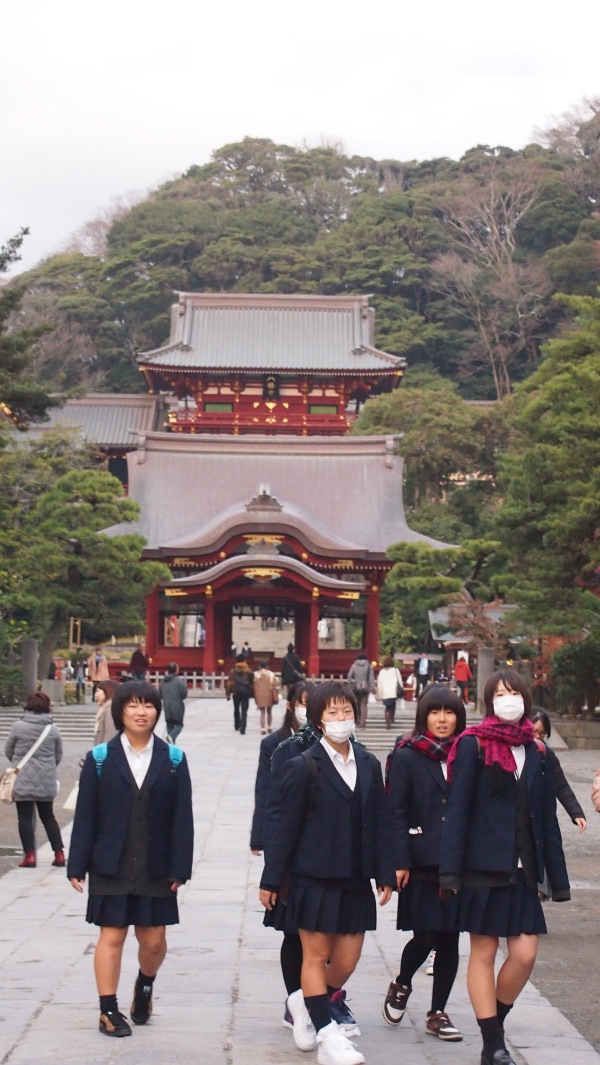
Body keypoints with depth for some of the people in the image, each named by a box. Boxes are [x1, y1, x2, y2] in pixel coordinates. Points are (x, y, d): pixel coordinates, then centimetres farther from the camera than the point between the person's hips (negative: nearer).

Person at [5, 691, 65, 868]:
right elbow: (58, 755, 8)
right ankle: (59, 853, 14)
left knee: (25, 817, 3)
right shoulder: (53, 729, -1)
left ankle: (29, 855, -2)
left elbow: (8, 751, 3)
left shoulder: (19, 726, -9)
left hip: (23, 780, -3)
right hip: (47, 781, 3)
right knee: (48, 816, 15)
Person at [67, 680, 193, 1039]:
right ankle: (109, 1010, 12)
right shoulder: (99, 759, -1)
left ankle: (145, 984, 37)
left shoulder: (173, 759, 1)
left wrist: (180, 867, -6)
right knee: (112, 937, 1)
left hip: (156, 868, 1)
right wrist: (78, 865, -5)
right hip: (111, 867, -1)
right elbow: (85, 816, -1)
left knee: (154, 941, 7)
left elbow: (182, 817, -1)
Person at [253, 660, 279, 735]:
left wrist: (255, 696, 4)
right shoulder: (271, 674, 0)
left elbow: (253, 686, -2)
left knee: (262, 713, 2)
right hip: (269, 695, 1)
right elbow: (274, 685, -5)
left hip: (259, 695, 0)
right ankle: (269, 727, 26)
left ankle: (263, 729, -8)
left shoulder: (256, 674, 1)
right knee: (269, 712, 20)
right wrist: (275, 695, 1)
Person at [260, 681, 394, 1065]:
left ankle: (306, 1008, 31)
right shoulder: (304, 767, -6)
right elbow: (287, 827, -5)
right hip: (315, 878, -5)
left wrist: (385, 875, 7)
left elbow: (379, 824, 9)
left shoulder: (369, 765, 8)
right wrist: (271, 880, -4)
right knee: (316, 957, 1)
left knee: (346, 962, 7)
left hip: (355, 881, 5)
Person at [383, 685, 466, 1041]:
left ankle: (438, 1013, 17)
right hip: (422, 862, -3)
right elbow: (397, 812, -5)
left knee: (450, 939, 5)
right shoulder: (407, 757, -1)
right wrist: (400, 861, -11)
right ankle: (401, 985, 26)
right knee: (426, 936, -4)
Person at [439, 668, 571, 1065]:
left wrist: (558, 879, 9)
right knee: (484, 954, 2)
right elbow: (457, 810, -8)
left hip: (522, 871, 4)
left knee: (525, 955, 0)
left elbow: (547, 820, 11)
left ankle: (495, 1022, 22)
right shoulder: (474, 745, -4)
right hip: (484, 868, -4)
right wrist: (450, 871, -14)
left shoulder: (536, 753, 9)